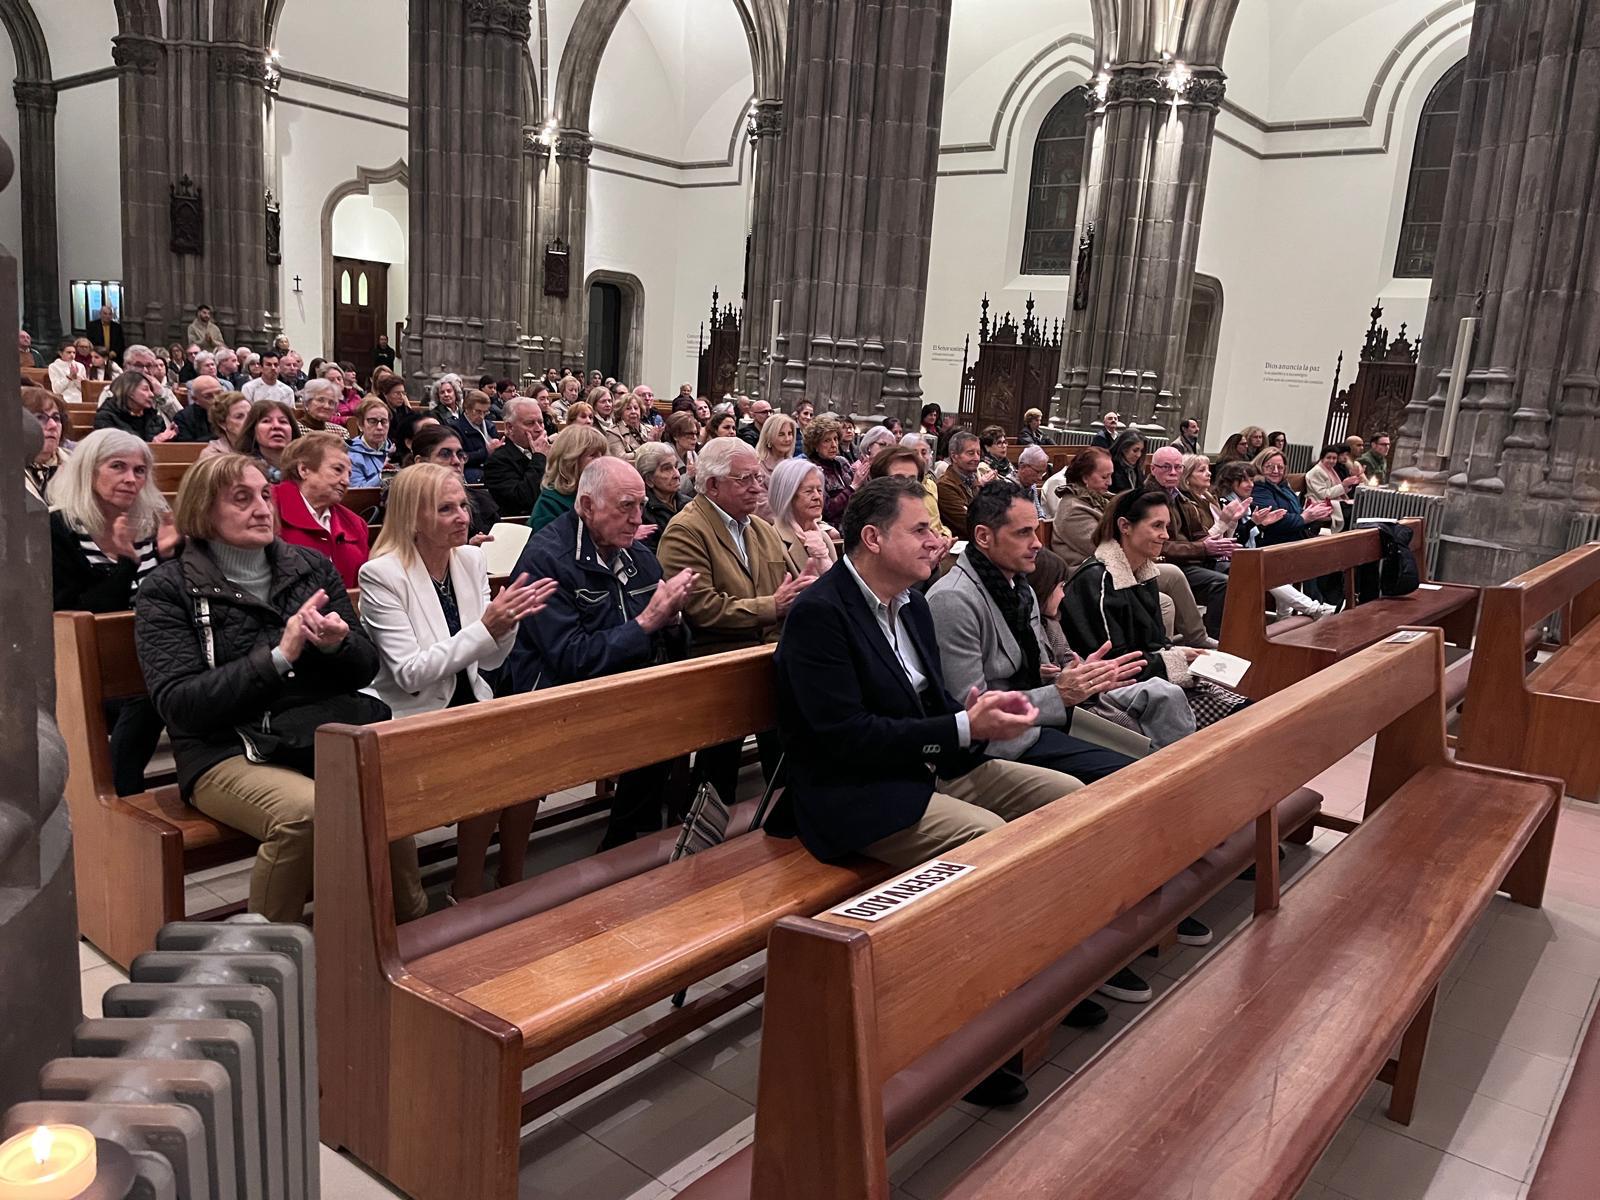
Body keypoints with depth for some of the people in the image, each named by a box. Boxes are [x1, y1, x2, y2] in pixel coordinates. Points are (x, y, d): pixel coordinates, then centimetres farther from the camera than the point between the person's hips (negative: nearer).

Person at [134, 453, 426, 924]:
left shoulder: (312, 567, 12)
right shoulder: (168, 589, 2)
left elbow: (365, 669, 13)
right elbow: (177, 702, -9)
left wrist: (337, 645, -11)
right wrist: (279, 656, -17)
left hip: (326, 732, 3)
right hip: (228, 749, -3)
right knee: (305, 810, -34)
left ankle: (410, 927, -7)